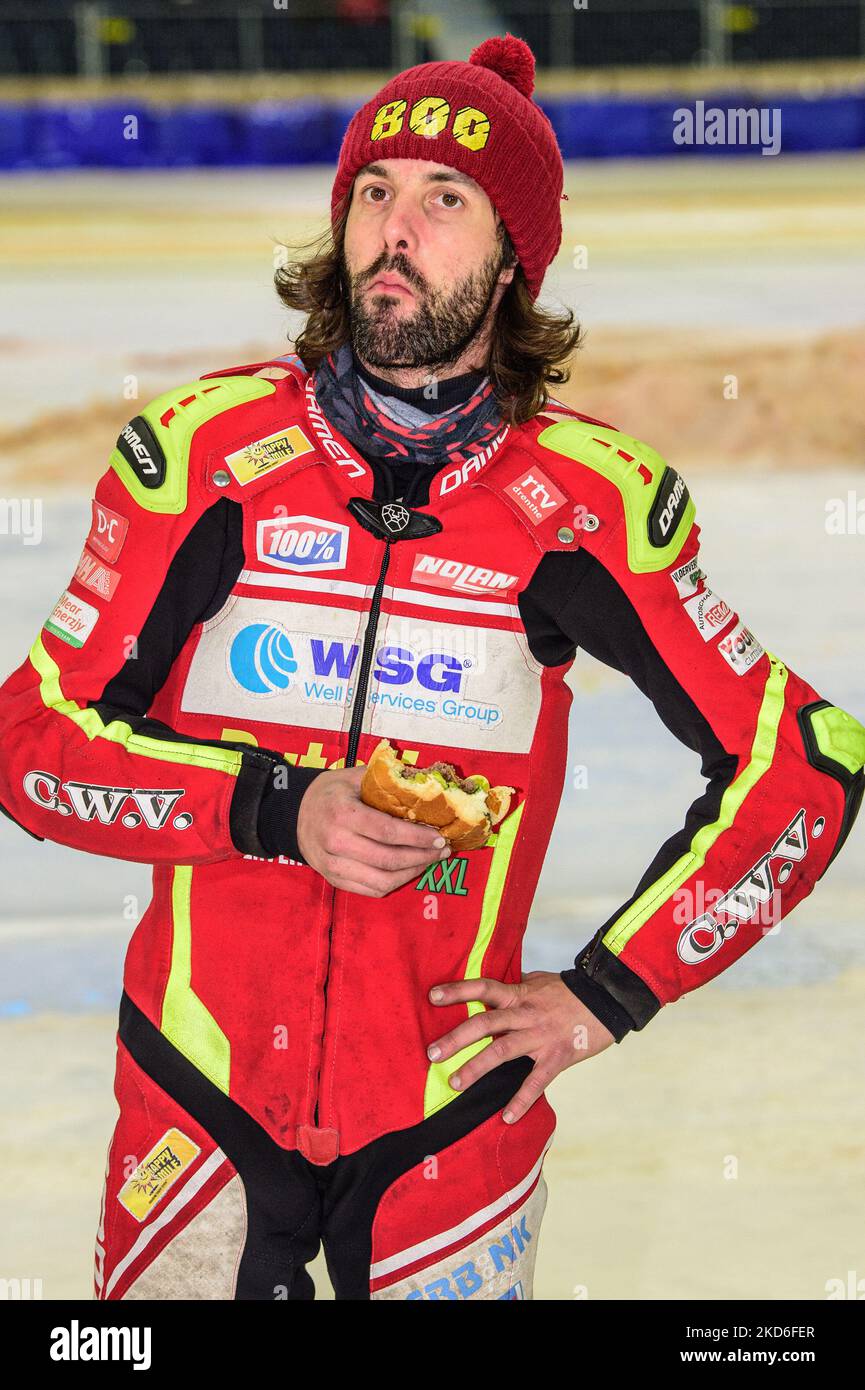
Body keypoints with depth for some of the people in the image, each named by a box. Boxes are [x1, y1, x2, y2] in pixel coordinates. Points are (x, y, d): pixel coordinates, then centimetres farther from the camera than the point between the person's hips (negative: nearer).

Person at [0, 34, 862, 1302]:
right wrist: (275, 810, -19)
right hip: (199, 1102, 0)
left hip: (452, 1123, 0)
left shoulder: (587, 503, -7)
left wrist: (606, 995, -2)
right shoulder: (208, 452, -7)